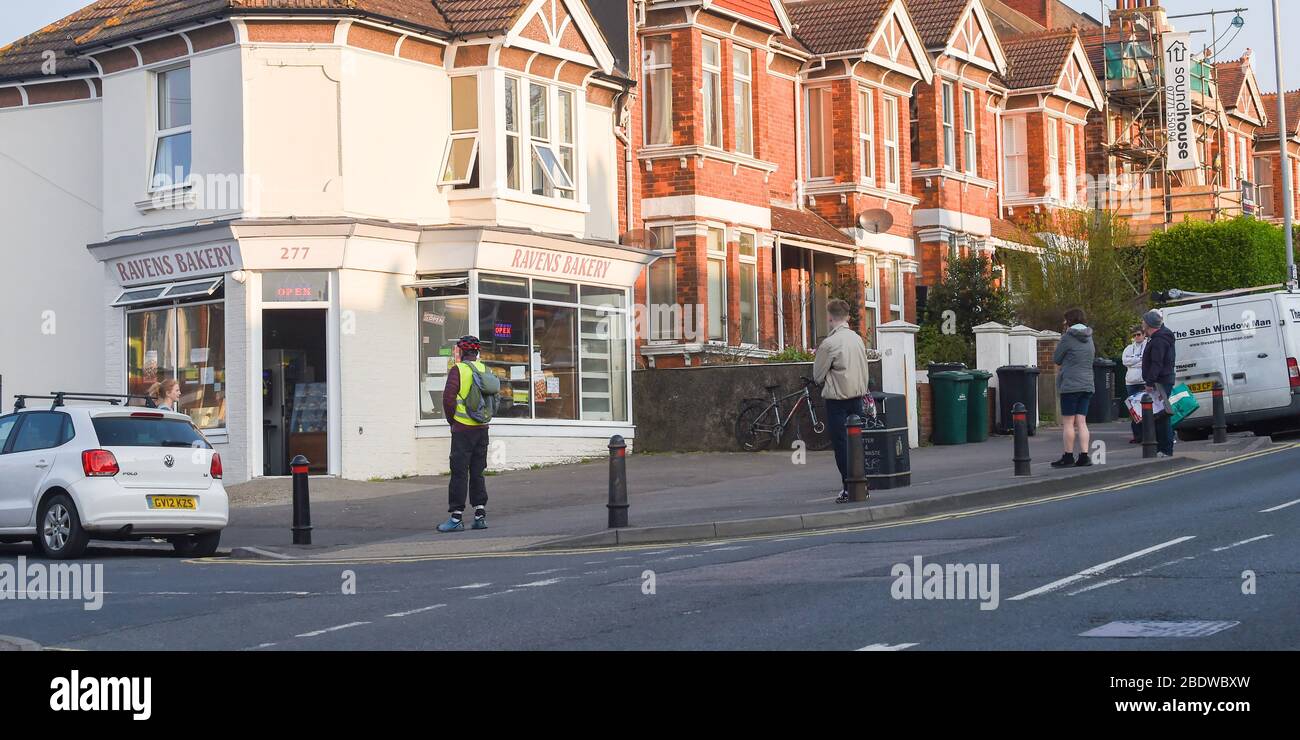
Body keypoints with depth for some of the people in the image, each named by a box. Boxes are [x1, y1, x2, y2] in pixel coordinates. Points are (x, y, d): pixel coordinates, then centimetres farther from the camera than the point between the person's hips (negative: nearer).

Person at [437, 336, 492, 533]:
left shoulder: (457, 370, -9)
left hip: (462, 429, -5)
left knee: (459, 473, -3)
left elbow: (448, 397, -15)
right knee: (477, 472, 12)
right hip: (482, 428, 5)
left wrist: (451, 420, -2)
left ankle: (456, 517, -4)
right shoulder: (486, 370, 8)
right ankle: (480, 514, 9)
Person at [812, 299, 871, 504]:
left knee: (841, 444, -2)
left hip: (837, 399, -7)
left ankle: (848, 489, -3)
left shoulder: (830, 343, -14)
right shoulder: (858, 339, 7)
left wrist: (822, 380, 13)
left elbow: (817, 375, -5)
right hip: (858, 395, 7)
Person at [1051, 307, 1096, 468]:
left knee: (1068, 422, 0)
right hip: (1087, 385, 6)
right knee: (1081, 422, 6)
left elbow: (1056, 359, -3)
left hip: (1070, 385, -6)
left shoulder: (1068, 337, -9)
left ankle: (1068, 456, 2)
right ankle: (1084, 456, 0)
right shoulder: (1089, 338, 12)